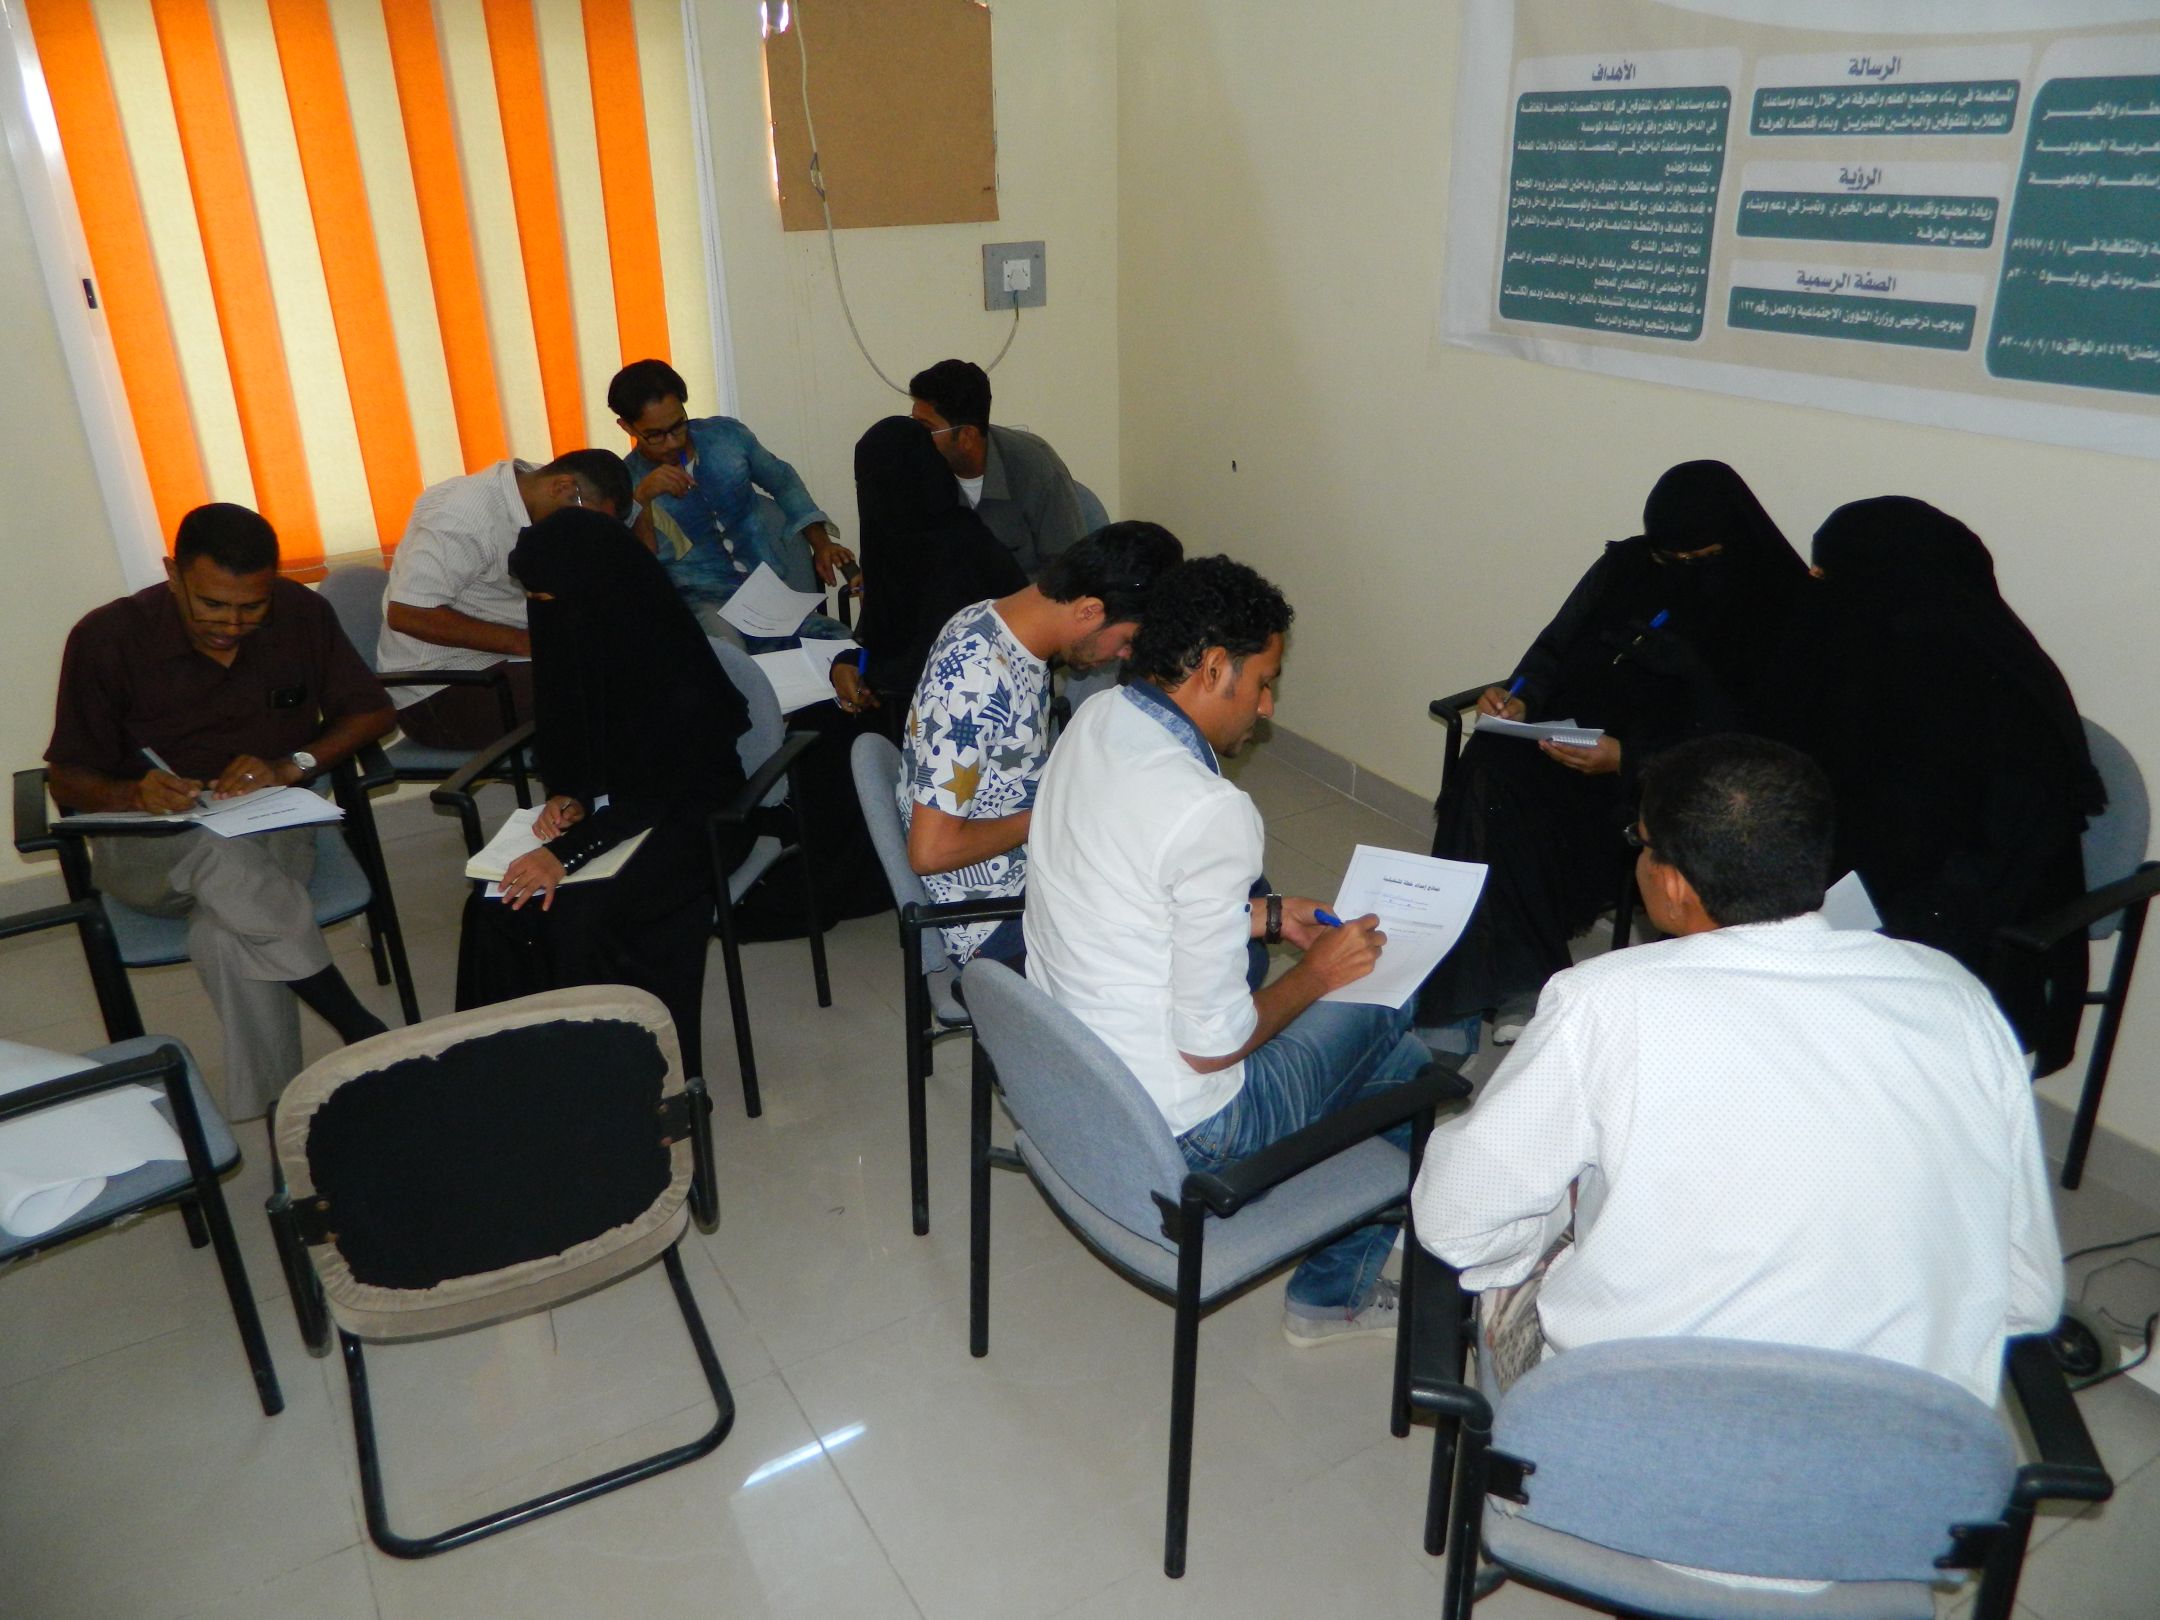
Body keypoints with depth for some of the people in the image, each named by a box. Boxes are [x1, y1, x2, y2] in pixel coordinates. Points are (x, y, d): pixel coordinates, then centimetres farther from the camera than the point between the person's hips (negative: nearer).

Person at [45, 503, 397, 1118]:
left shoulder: (302, 614, -4)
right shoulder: (106, 638, -8)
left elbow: (374, 711, 4)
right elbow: (68, 781, -2)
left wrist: (293, 764, -14)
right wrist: (130, 794, -27)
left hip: (274, 823, 1)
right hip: (149, 846, -1)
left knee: (227, 935, -36)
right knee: (221, 856, -39)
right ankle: (362, 1032, -30)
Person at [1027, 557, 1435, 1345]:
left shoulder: (1095, 719, -4)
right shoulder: (1212, 814, -29)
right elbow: (1212, 1046, -23)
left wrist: (1273, 917, 11)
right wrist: (1318, 972, -7)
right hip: (1173, 1131, -8)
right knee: (1393, 1024, 8)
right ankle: (1334, 1293, 26)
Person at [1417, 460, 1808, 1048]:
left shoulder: (1773, 610, -3)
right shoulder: (1625, 566, 12)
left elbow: (1736, 744, -9)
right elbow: (1554, 648, 17)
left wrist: (1627, 758, -22)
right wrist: (1519, 699, -5)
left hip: (1655, 773, -5)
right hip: (1569, 733, 5)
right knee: (1490, 774, -28)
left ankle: (1514, 989, -22)